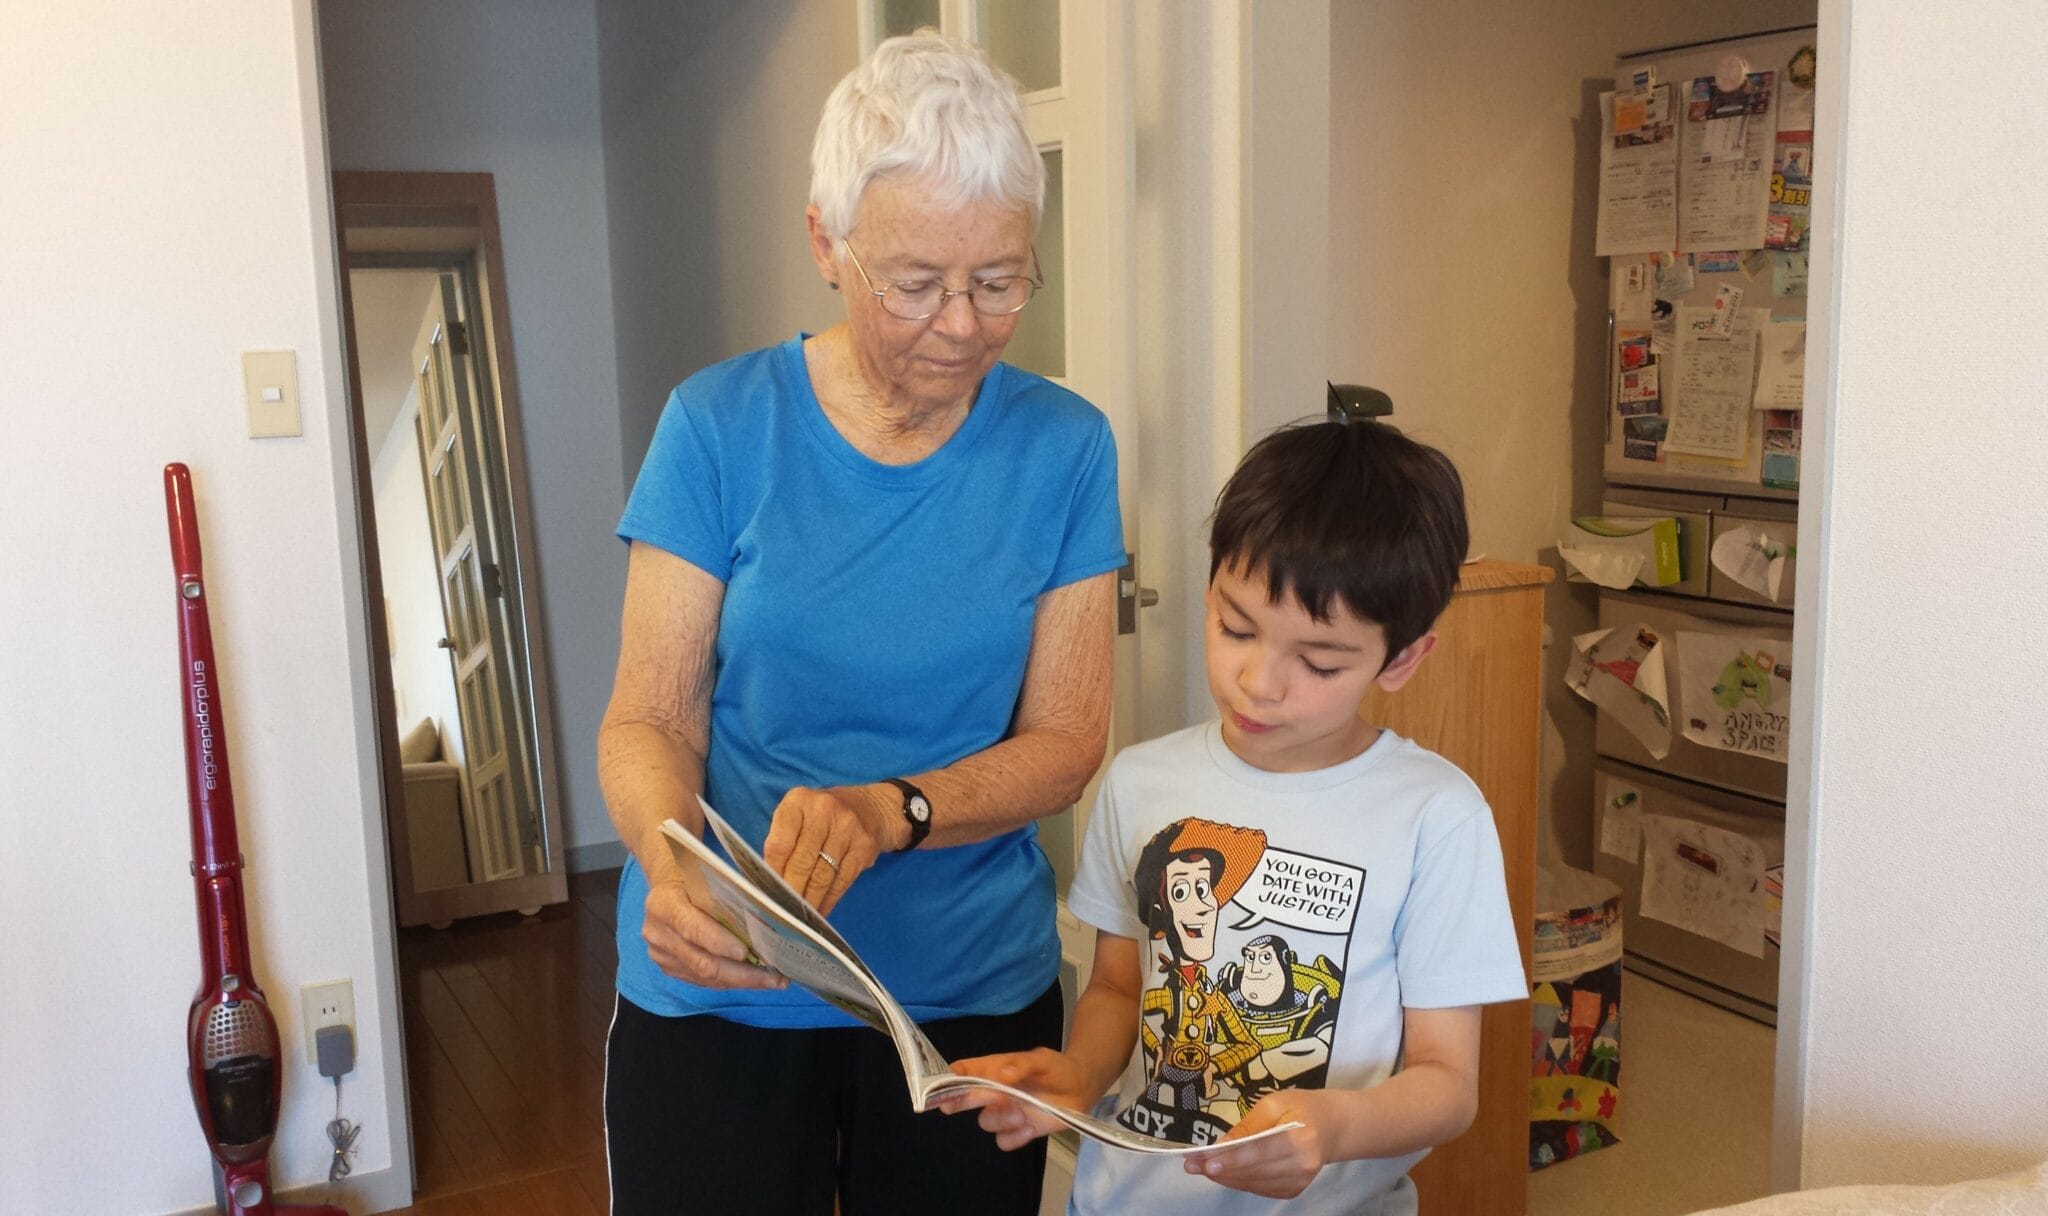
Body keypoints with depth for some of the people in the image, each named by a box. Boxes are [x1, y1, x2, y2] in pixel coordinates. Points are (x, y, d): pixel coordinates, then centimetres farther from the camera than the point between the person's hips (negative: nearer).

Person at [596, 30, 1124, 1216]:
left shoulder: (1064, 448, -6)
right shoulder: (721, 426, -8)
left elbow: (1065, 741, -6)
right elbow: (647, 723, -8)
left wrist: (889, 811, -24)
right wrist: (673, 868, -29)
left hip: (977, 991, 2)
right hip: (719, 994, -1)